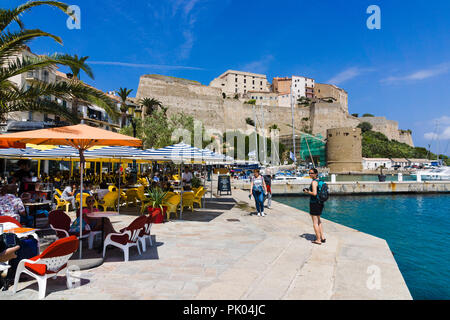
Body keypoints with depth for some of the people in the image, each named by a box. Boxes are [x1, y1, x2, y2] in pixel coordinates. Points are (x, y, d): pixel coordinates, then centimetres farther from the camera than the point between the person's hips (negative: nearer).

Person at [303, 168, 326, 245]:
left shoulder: (314, 182, -17)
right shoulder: (319, 181, 10)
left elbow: (314, 193, -26)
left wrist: (307, 192, -10)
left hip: (314, 203, -9)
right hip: (320, 203, 9)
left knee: (315, 222, 2)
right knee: (318, 221, 22)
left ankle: (318, 240, 9)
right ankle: (322, 237, 28)